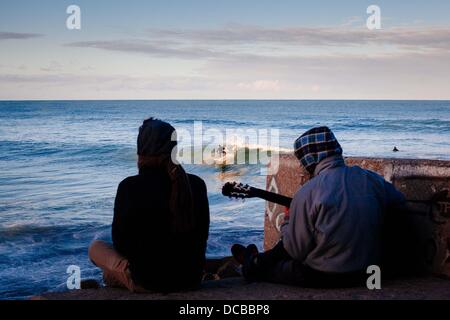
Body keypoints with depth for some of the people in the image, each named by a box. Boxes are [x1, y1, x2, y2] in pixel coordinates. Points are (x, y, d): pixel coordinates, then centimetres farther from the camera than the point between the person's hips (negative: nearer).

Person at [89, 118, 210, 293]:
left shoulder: (129, 187, -16)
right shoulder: (196, 184, -6)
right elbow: (202, 239, 4)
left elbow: (121, 243, -5)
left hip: (147, 281, -3)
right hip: (192, 278, 4)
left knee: (95, 247, 23)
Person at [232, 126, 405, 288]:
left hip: (324, 277, -6)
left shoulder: (307, 193, -21)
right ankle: (259, 261, 52)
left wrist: (287, 222, 7)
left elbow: (296, 250, -14)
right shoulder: (372, 179, -7)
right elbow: (400, 201, 12)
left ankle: (254, 267, 53)